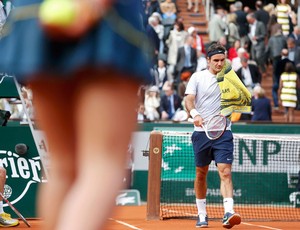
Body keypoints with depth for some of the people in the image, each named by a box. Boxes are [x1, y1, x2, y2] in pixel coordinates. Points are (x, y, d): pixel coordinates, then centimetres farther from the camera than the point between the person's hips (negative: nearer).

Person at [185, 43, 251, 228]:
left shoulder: (230, 78, 8)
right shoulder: (198, 77, 2)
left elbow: (246, 100, 16)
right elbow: (189, 99, -10)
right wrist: (195, 114, -30)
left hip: (223, 132, 0)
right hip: (202, 131, 0)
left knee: (225, 172, -14)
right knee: (201, 173, 8)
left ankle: (229, 213, -25)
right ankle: (202, 214, 22)